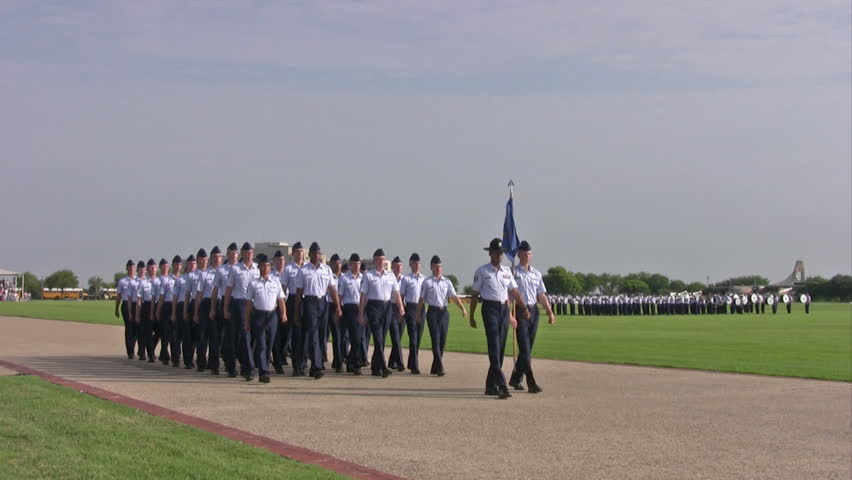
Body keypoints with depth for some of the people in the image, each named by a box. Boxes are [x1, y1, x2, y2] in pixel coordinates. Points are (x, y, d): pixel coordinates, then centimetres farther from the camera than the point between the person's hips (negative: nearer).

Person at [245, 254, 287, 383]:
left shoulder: (276, 281, 10)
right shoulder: (253, 283, 3)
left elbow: (281, 299, 7)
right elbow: (248, 303, 4)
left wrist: (284, 313, -9)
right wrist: (247, 321, 2)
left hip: (272, 315, 3)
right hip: (258, 314, -3)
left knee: (269, 344, 7)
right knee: (261, 344, -9)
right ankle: (263, 372, -14)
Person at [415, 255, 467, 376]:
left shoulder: (447, 282, 9)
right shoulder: (427, 282, 0)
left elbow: (454, 296, 2)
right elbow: (421, 299, 3)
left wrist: (462, 308, -11)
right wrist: (418, 314, 2)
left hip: (444, 311, 4)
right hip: (433, 312, -4)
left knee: (442, 340, 5)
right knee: (436, 339, -10)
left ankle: (435, 367, 17)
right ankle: (440, 367, -14)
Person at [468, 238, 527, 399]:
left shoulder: (507, 271, 14)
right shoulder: (482, 271, 1)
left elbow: (514, 291, 8)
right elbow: (475, 295, 2)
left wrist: (524, 308, -6)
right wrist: (472, 316, 1)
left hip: (504, 309, 6)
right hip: (490, 309, -6)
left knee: (501, 348, 6)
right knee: (494, 347, -13)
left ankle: (491, 385, 16)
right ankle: (502, 386, -21)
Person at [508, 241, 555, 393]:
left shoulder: (536, 274, 14)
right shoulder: (513, 272, -3)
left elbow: (542, 295, 16)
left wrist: (549, 312, 7)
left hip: (534, 311, 6)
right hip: (520, 311, -6)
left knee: (528, 348, 11)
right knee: (524, 348, -10)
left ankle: (515, 379, 24)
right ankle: (531, 383, -13)